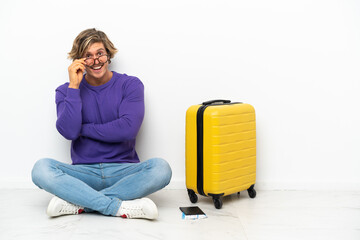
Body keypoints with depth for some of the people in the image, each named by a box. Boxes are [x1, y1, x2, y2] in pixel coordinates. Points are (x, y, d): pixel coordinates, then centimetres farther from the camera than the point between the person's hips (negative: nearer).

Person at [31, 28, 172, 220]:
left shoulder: (130, 85, 3)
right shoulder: (66, 91, 7)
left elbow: (128, 129, -12)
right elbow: (68, 132, -11)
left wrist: (83, 129, -5)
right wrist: (74, 86, -12)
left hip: (123, 171, 0)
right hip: (84, 172, 1)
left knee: (160, 168, -30)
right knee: (41, 169, -27)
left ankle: (76, 202, -26)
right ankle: (121, 207, -30)